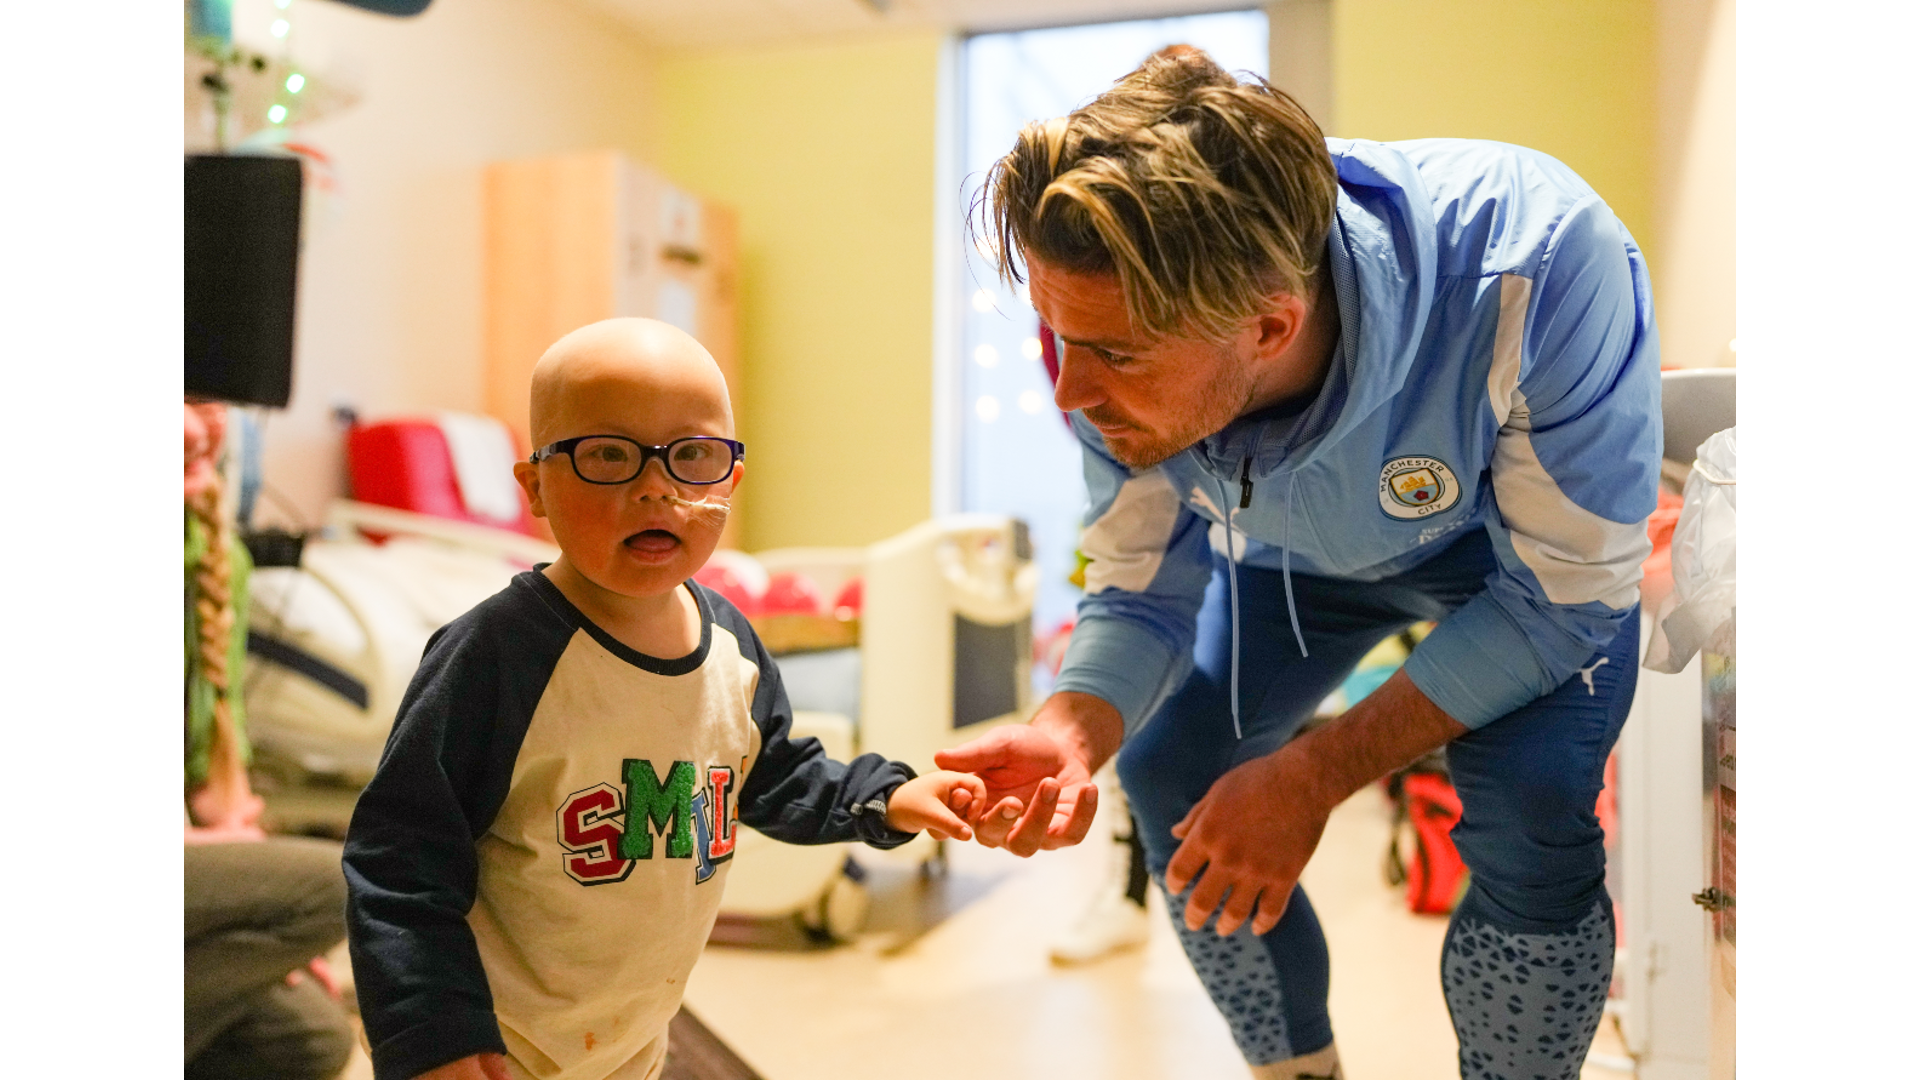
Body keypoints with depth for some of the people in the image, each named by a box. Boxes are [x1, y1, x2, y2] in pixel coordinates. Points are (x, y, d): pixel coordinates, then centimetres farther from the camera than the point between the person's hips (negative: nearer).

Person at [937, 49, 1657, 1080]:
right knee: (1167, 772, -1)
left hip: (1537, 535, -3)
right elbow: (1143, 595, -16)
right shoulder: (1127, 329, -30)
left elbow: (1564, 597, -29)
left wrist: (1312, 777, -34)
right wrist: (1072, 730, -38)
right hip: (1303, 549, 4)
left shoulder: (1540, 267, -43)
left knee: (1526, 811, -25)